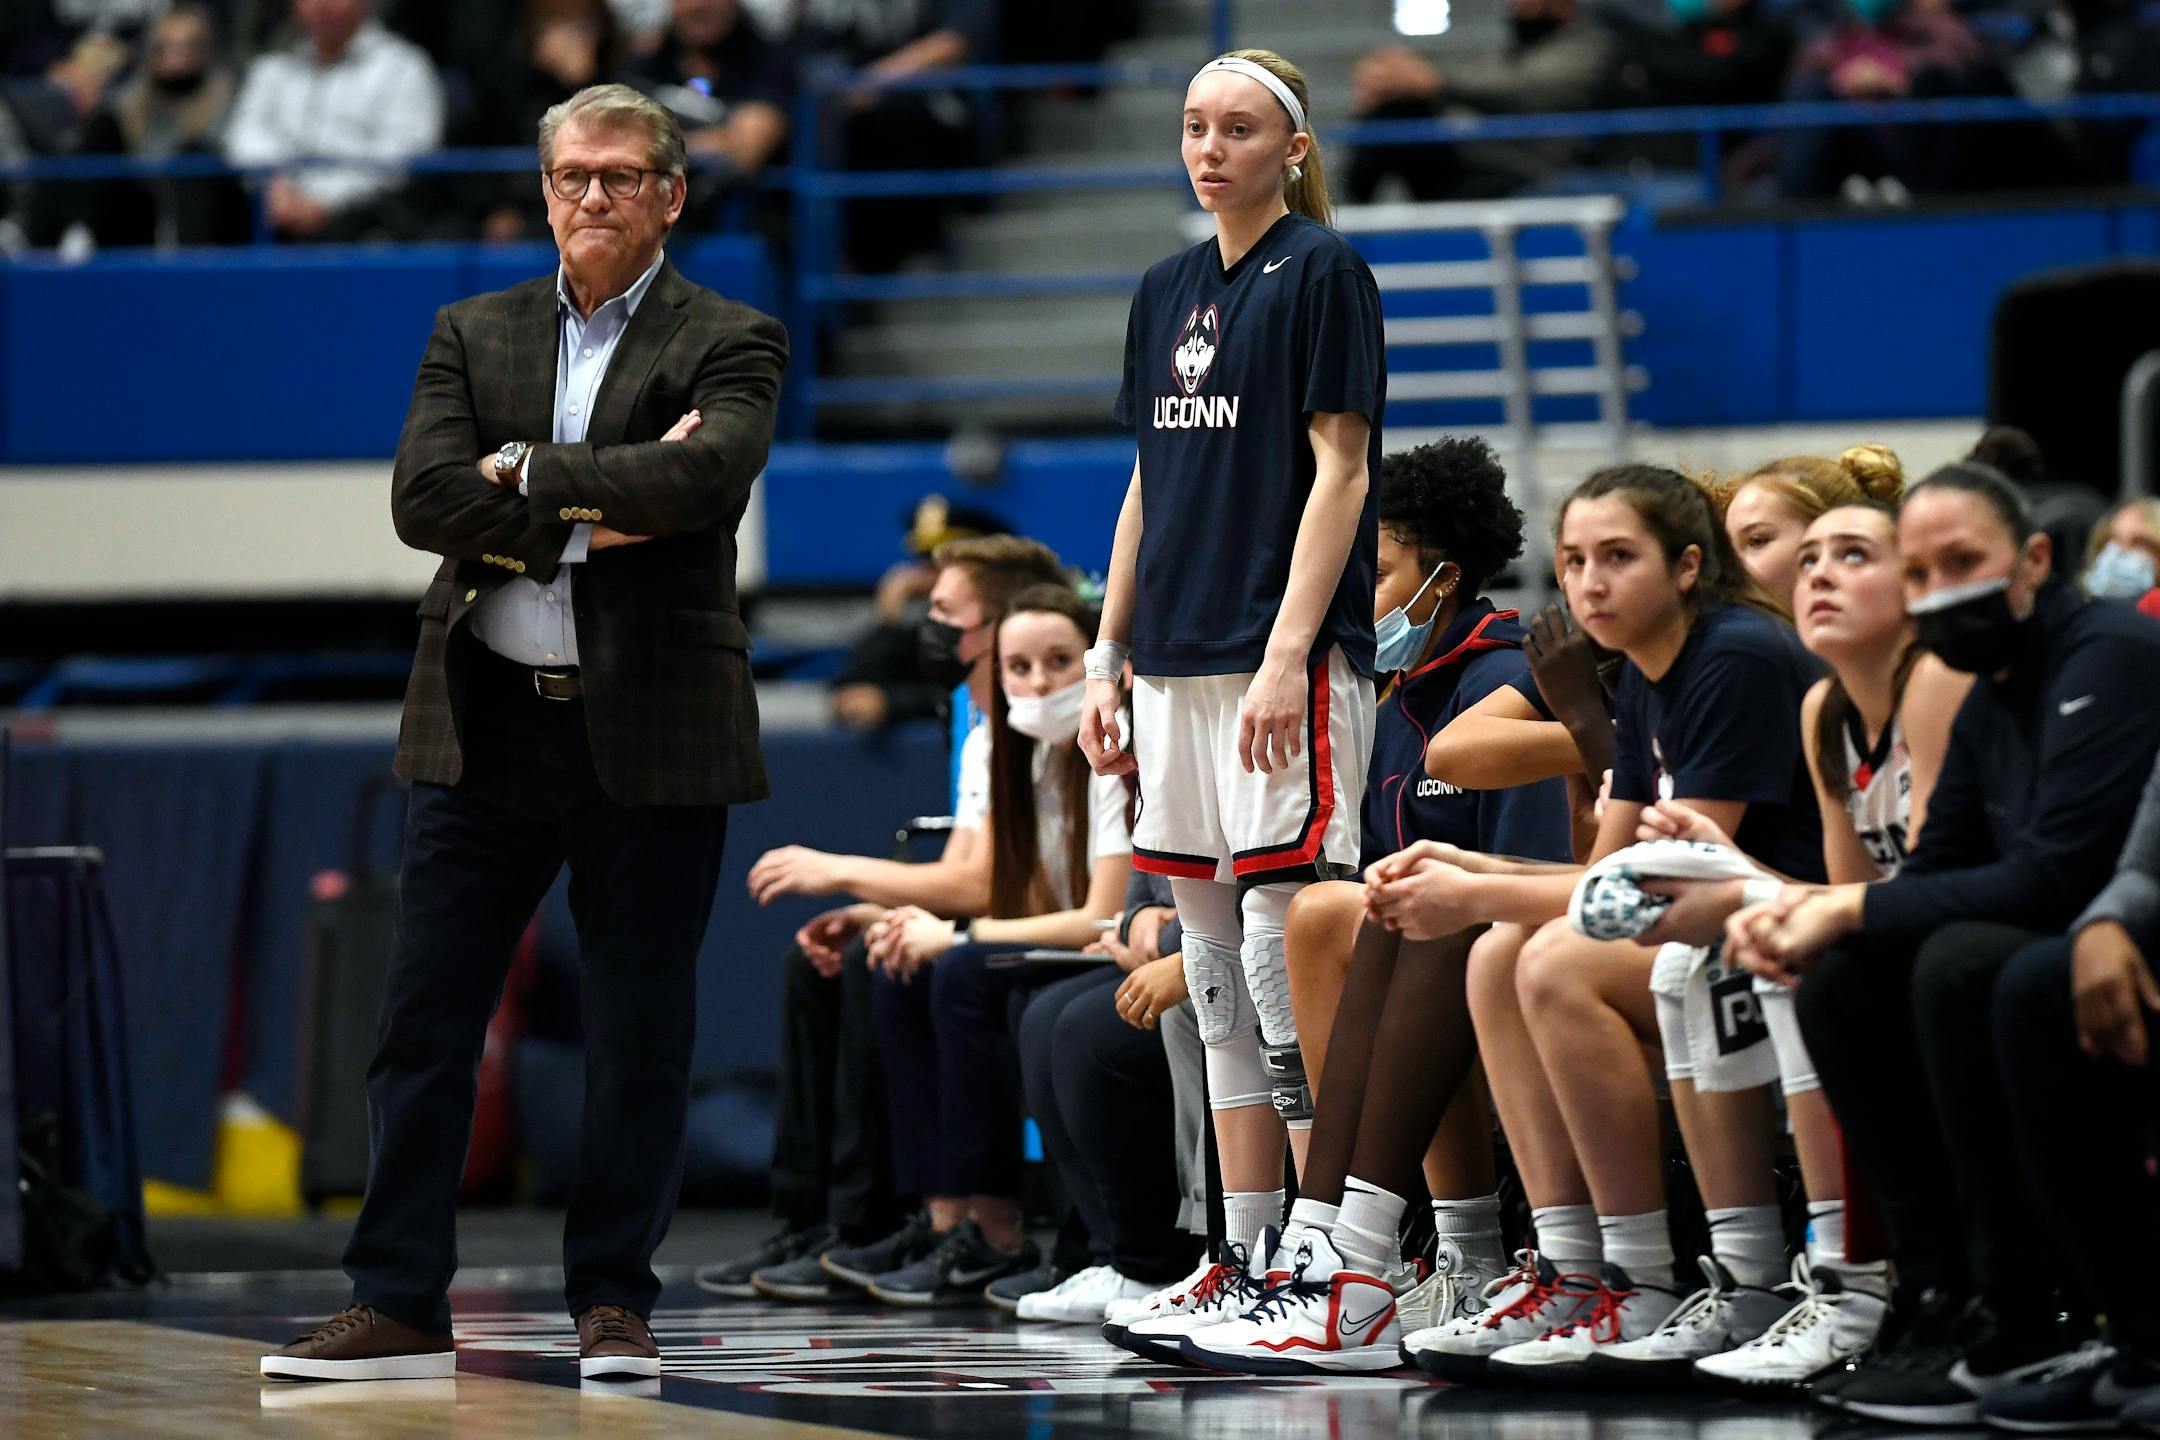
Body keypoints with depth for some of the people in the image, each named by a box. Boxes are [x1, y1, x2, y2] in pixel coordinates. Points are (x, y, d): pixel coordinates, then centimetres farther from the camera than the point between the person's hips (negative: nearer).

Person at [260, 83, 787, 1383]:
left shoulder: (731, 344, 3)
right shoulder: (472, 335, 13)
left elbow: (706, 474, -17)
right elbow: (422, 496, -2)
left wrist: (529, 475, -11)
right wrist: (592, 514, -12)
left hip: (651, 733, -3)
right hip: (486, 725, 3)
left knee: (642, 1034, 3)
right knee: (425, 1021, 1)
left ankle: (615, 1303, 13)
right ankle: (400, 1308, 6)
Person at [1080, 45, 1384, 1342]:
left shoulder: (1322, 274, -5)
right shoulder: (1168, 292, 16)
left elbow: (1339, 471, -10)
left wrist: (1286, 660, -18)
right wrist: (1106, 664, 15)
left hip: (1286, 664, -8)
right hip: (1177, 671, 8)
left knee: (1286, 961, -11)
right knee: (1217, 973, 8)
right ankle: (1244, 1260, 12)